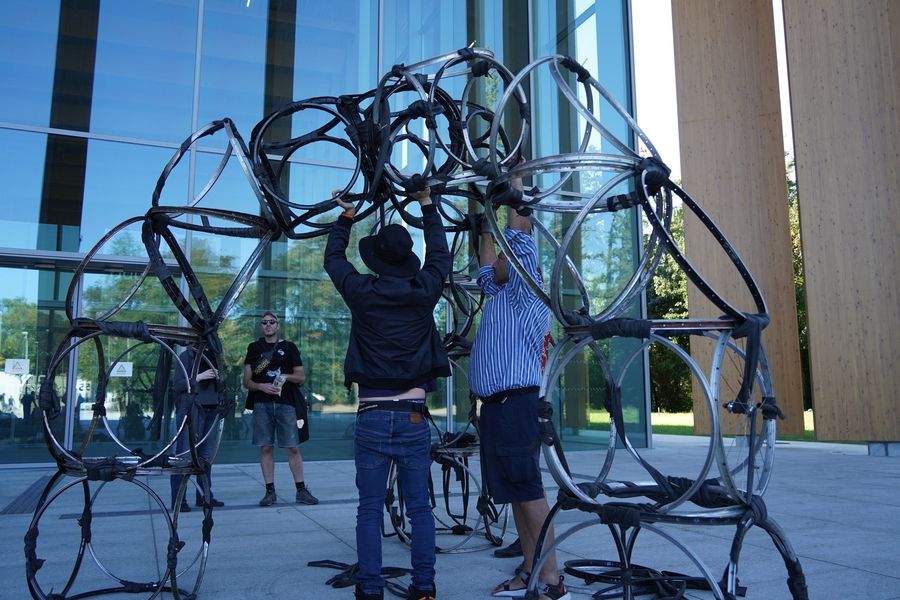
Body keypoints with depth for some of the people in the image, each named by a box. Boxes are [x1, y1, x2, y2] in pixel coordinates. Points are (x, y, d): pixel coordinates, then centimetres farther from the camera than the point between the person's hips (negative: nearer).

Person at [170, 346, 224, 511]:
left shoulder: (211, 356, 16)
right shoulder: (185, 357, -2)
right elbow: (177, 385, -8)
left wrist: (219, 377, 3)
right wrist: (198, 377, -16)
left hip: (211, 409, 6)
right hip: (191, 410, -6)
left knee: (207, 455, 9)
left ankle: (204, 495, 17)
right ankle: (178, 499, 0)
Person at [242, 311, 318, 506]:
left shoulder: (289, 347, 12)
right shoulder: (254, 348, 13)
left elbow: (301, 377, 11)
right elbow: (246, 381, 9)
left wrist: (286, 376, -7)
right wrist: (261, 386, -9)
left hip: (285, 403, -1)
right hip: (261, 404, 1)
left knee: (293, 447, -2)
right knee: (265, 448, 1)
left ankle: (301, 490, 5)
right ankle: (270, 491, 9)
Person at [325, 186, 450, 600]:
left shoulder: (362, 292, -2)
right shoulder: (424, 291, 1)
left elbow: (333, 257, 17)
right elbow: (440, 255, 21)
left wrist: (346, 216, 31)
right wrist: (427, 205, 30)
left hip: (372, 416, -1)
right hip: (414, 415, 1)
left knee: (370, 509, 6)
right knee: (419, 507, 9)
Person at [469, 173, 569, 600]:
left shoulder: (526, 293, -1)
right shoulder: (500, 294, 21)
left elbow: (520, 233, -8)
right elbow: (487, 257, 31)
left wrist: (515, 182, -2)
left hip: (516, 402, -9)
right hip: (497, 404, 9)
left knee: (529, 492, -8)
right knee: (515, 493, 11)